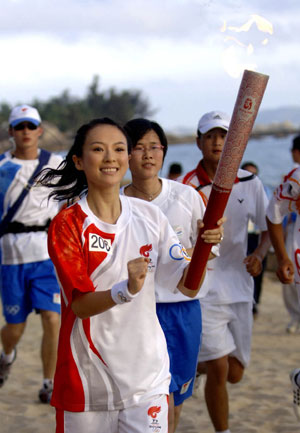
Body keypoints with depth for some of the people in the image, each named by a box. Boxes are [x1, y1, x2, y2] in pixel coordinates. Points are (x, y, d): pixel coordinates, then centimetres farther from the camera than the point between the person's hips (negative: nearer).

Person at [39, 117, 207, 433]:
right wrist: (126, 290, -33)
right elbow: (80, 304, -15)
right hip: (87, 380, -2)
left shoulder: (149, 216, 2)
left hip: (147, 374, 2)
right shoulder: (67, 225, -8)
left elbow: (189, 287, 0)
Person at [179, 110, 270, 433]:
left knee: (235, 373, 12)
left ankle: (189, 367, 42)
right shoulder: (187, 187, -9)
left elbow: (268, 228, 12)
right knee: (219, 370, -9)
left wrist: (259, 254, -8)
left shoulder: (250, 183, 1)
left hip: (239, 287, 4)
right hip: (203, 288, -4)